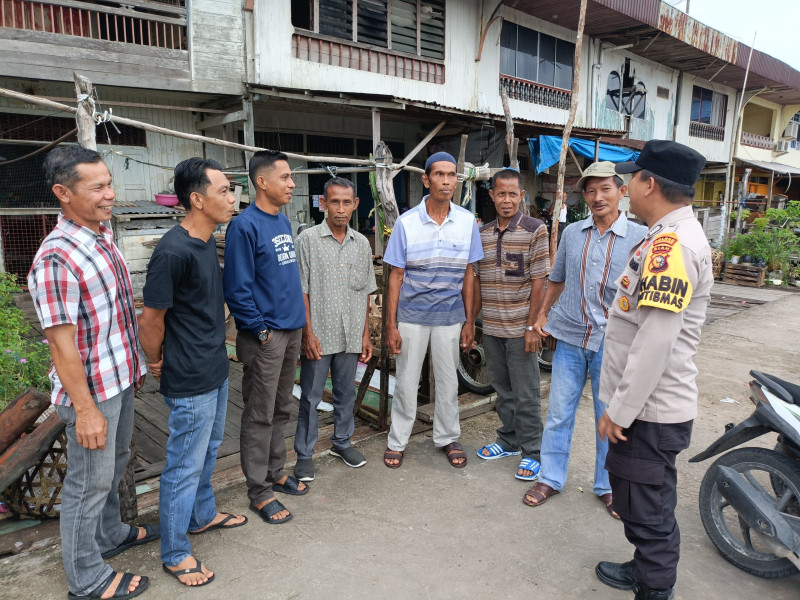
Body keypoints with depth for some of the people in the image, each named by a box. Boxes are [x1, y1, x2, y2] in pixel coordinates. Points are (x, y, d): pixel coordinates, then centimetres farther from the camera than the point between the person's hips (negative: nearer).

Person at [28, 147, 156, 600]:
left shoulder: (104, 237, 4)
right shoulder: (56, 258, -24)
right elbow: (62, 343, -23)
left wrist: (137, 363, 18)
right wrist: (85, 409, -21)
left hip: (120, 378, 9)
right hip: (91, 389, -9)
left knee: (115, 462, 25)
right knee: (90, 481, 8)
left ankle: (110, 534, 48)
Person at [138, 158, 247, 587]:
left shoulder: (207, 241, 5)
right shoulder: (173, 252, -24)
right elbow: (150, 318, -18)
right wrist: (157, 363, -3)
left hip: (215, 371, 9)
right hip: (190, 382, -9)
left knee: (207, 451, 24)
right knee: (185, 466, 7)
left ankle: (203, 515, 45)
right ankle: (174, 553, 25)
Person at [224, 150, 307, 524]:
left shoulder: (284, 221, 11)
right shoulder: (244, 226, -15)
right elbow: (236, 288, -17)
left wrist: (298, 320, 14)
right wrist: (261, 330, -15)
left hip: (291, 329, 8)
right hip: (265, 335, -8)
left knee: (281, 409, 18)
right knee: (260, 416, 4)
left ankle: (276, 473, 34)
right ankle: (259, 491, 18)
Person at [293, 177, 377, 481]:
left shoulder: (362, 243, 7)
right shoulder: (308, 240, -6)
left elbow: (365, 293, 11)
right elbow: (301, 291, -7)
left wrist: (365, 334, 9)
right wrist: (308, 333, -12)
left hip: (351, 337, 4)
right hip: (317, 336, -4)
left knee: (346, 394, 16)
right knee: (310, 398, 5)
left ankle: (341, 442, 35)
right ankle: (304, 455, 20)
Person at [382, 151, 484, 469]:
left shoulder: (467, 221, -2)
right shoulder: (407, 222, -7)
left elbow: (468, 275, 3)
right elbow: (396, 276, -5)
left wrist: (469, 320, 2)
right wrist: (391, 325, -7)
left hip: (450, 316, 2)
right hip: (411, 315, -1)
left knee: (448, 381, 13)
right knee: (406, 382, 9)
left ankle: (447, 438, 32)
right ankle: (397, 441, 26)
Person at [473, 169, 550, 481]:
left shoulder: (535, 230, -7)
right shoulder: (482, 233, 8)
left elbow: (539, 282, -10)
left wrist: (532, 327, -14)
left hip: (520, 329, -5)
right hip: (491, 329, 5)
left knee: (526, 395, 3)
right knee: (502, 390, 17)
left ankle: (532, 452, 17)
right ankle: (508, 441, 33)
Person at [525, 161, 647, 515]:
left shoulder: (640, 237, -3)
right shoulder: (572, 233, 7)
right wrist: (543, 315, 14)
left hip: (611, 341, -2)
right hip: (569, 336, 3)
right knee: (558, 412, 9)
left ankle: (607, 486, 30)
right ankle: (550, 479, 26)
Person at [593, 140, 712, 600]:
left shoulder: (672, 243, -21)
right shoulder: (672, 236, 12)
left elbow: (656, 341, -26)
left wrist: (620, 410, -19)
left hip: (651, 410, -10)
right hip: (650, 404, 10)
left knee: (648, 509, 4)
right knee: (645, 502, 24)